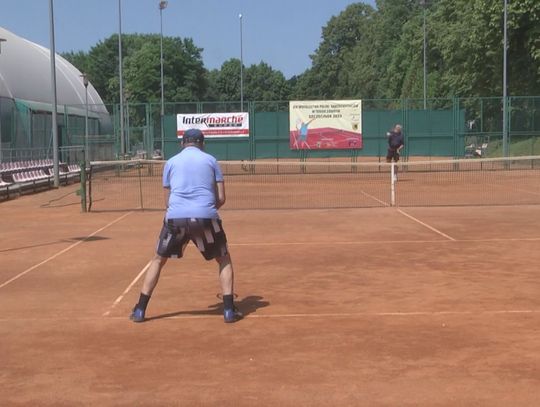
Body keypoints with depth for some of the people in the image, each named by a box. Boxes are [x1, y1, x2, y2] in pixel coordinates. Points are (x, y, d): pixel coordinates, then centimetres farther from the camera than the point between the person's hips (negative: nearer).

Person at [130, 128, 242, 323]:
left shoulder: (171, 162, 18)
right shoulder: (211, 160, 15)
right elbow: (221, 198, 10)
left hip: (175, 217, 1)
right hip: (205, 217, -1)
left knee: (158, 260, 21)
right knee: (224, 260, 19)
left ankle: (140, 310, 17)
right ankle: (229, 310, 8)